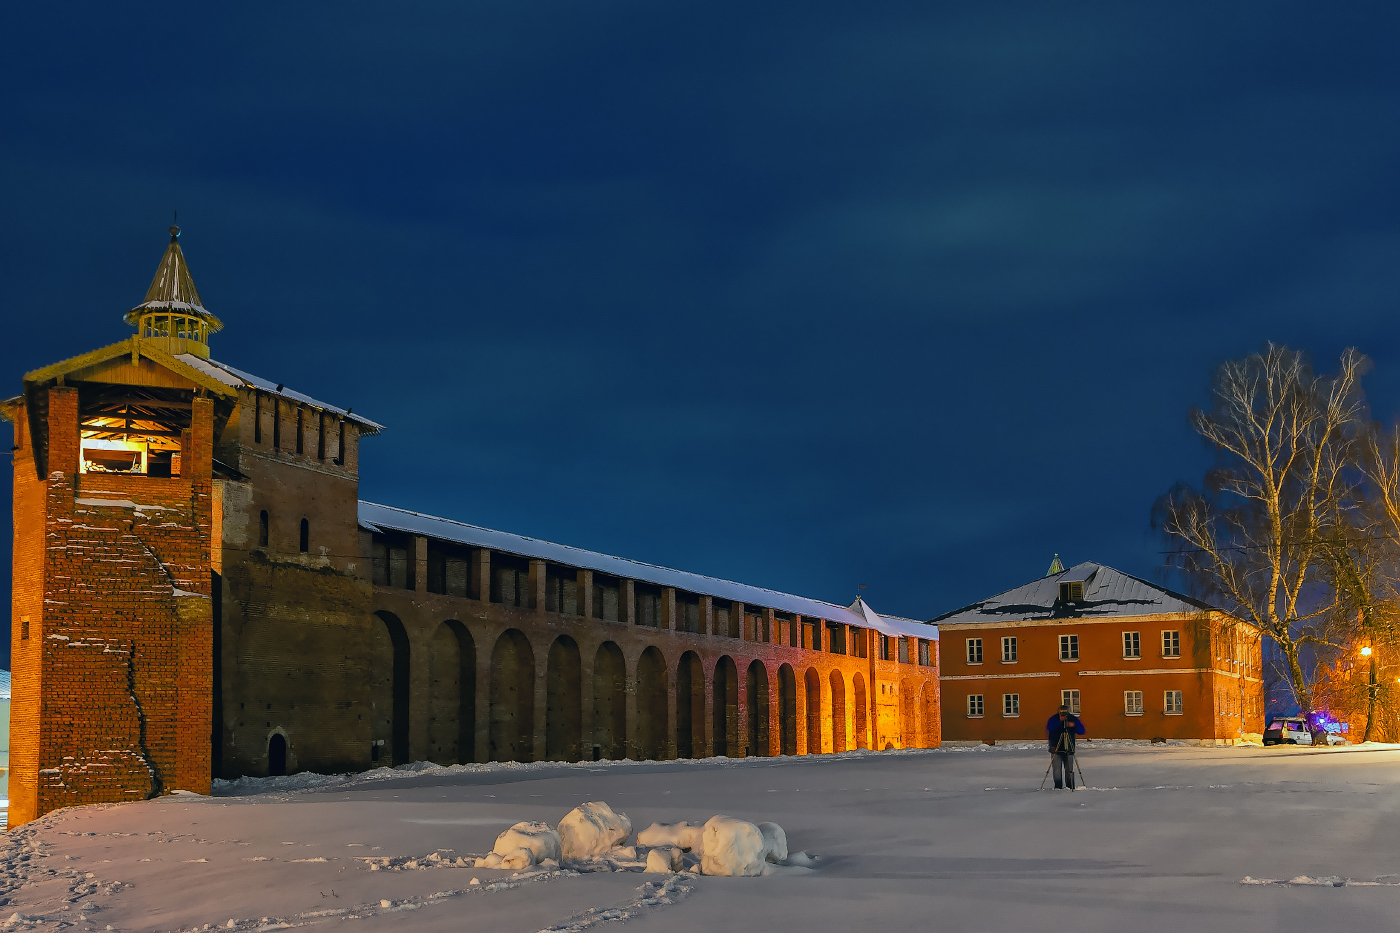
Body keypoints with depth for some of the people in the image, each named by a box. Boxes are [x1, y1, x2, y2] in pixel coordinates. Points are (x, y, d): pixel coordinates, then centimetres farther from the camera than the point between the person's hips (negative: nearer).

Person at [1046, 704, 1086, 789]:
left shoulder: (1073, 719, 0)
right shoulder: (1054, 719, -5)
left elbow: (1081, 731, -2)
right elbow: (1049, 728, -24)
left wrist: (1074, 726, -21)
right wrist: (1060, 721, -30)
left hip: (1069, 749, 1)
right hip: (1056, 749, -1)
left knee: (1069, 769, -1)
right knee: (1057, 768, -5)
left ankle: (1070, 786, 9)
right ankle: (1058, 786, 3)